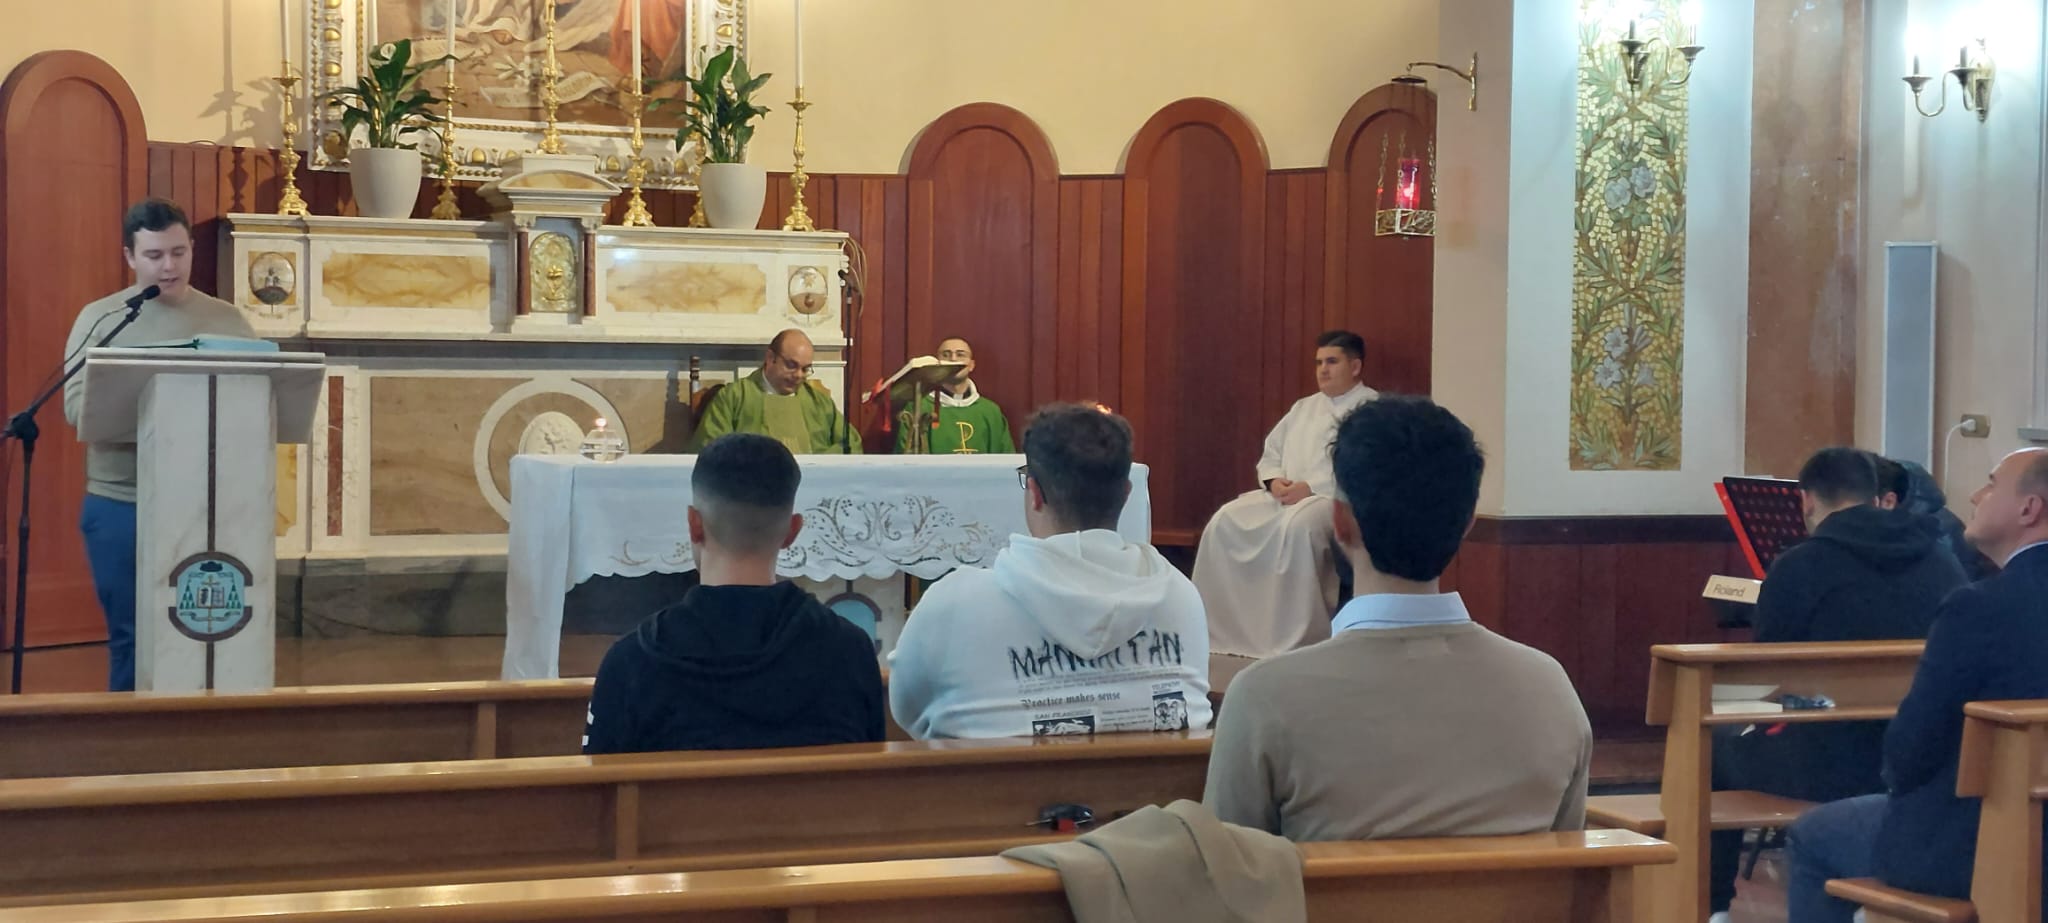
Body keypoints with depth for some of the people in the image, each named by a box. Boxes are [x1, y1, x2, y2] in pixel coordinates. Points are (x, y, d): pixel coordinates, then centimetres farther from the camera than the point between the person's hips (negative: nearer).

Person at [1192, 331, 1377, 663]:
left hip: (1339, 499, -7)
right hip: (1285, 495, 7)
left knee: (1296, 527, -38)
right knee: (1225, 522, -16)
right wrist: (1274, 480, -3)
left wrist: (1311, 487, -20)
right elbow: (1271, 452, 21)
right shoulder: (1304, 407, 24)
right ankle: (1219, 629, -14)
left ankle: (1296, 640, -33)